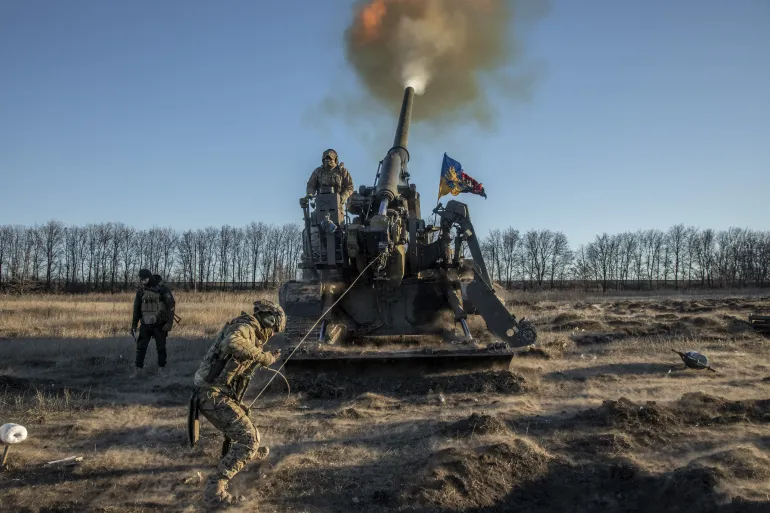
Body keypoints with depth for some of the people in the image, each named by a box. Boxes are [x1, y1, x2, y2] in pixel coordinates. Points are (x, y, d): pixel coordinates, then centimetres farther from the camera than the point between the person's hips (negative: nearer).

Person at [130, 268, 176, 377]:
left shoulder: (163, 288, -12)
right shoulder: (140, 290, 1)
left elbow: (171, 304, -13)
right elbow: (136, 308, 9)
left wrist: (170, 322, -19)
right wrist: (134, 324, 9)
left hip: (159, 324, -3)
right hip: (145, 324, 3)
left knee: (161, 348, 4)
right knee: (141, 347, 2)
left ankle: (161, 370, 15)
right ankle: (138, 369, 11)